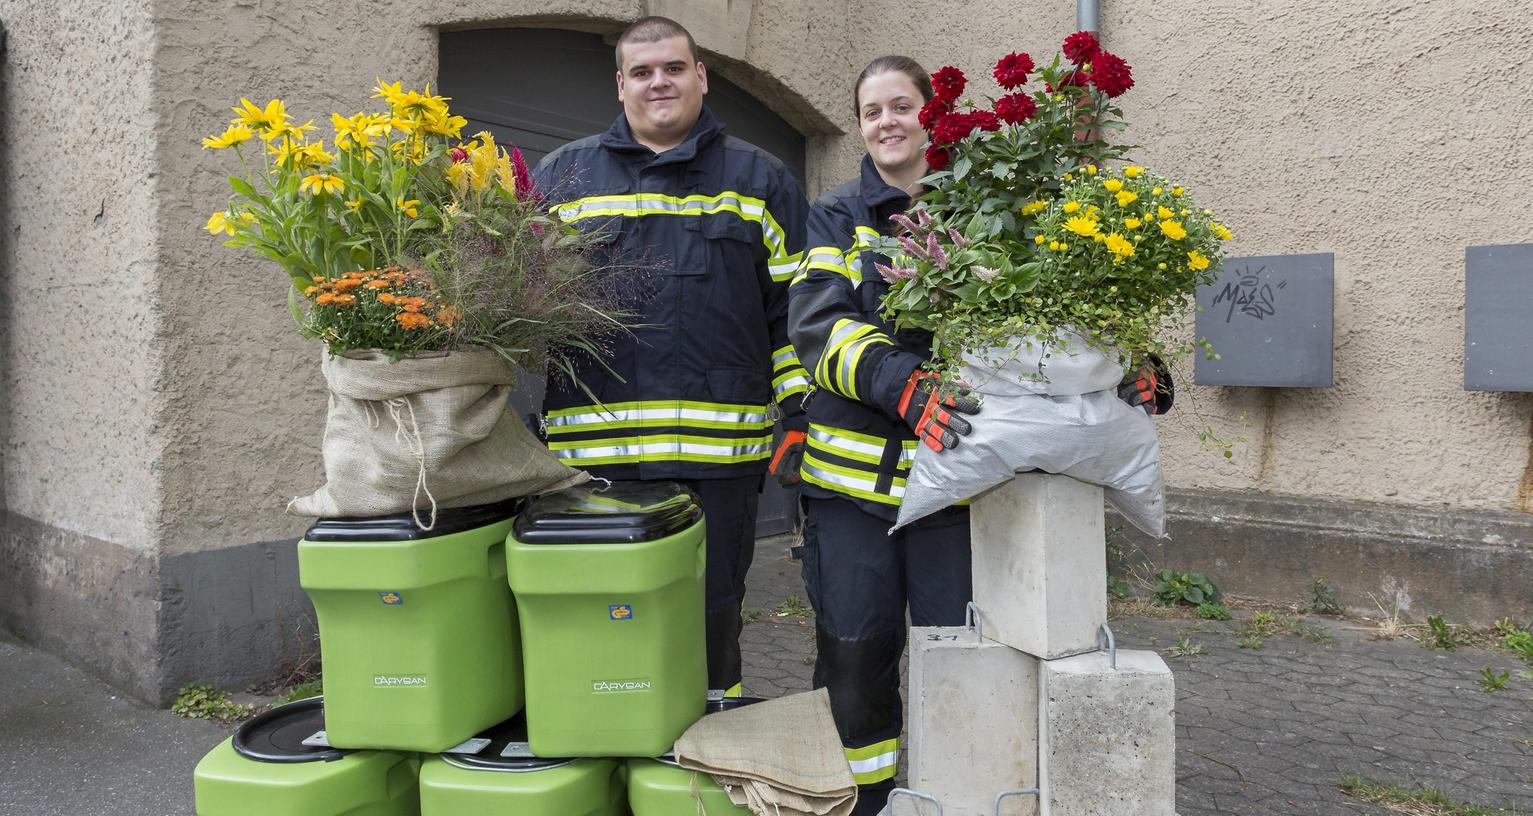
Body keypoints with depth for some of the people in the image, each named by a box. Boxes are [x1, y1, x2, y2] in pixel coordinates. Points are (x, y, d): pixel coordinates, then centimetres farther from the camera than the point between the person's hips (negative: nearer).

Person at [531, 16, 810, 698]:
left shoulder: (760, 181, 12)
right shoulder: (560, 176, 14)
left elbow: (794, 309, 9)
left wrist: (802, 415, 1)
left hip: (720, 450, -1)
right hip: (592, 450, 1)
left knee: (712, 615, 9)